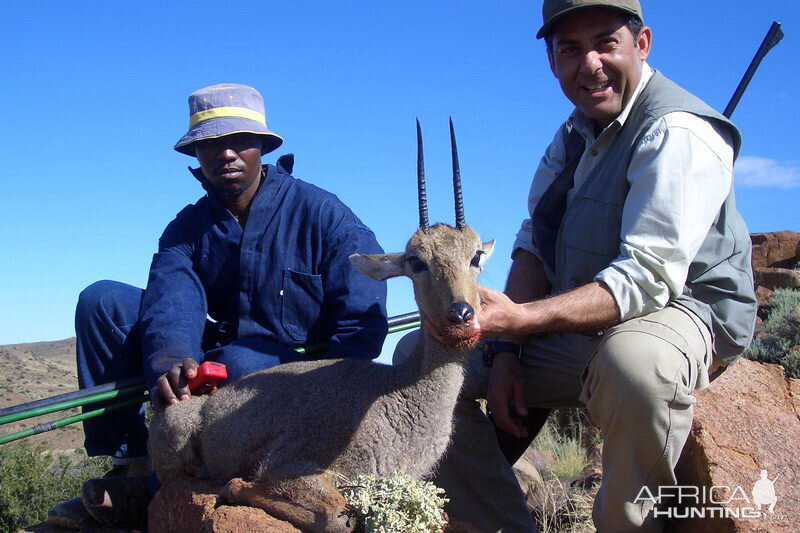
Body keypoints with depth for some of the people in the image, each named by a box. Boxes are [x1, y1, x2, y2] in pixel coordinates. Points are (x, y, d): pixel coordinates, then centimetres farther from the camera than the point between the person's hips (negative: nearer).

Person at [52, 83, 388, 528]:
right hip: (210, 358, 4)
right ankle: (129, 463, -14)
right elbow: (171, 302, -18)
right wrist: (170, 358, -42)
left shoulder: (323, 215, -9)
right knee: (104, 300, -11)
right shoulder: (188, 227, 3)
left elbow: (362, 324, -15)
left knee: (240, 362, -40)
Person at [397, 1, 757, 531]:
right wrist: (505, 350, -7)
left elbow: (647, 279, -28)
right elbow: (534, 245, 8)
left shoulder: (678, 132, -18)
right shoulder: (575, 134, 10)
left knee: (635, 363, -43)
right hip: (579, 322, 8)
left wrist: (522, 318, -39)